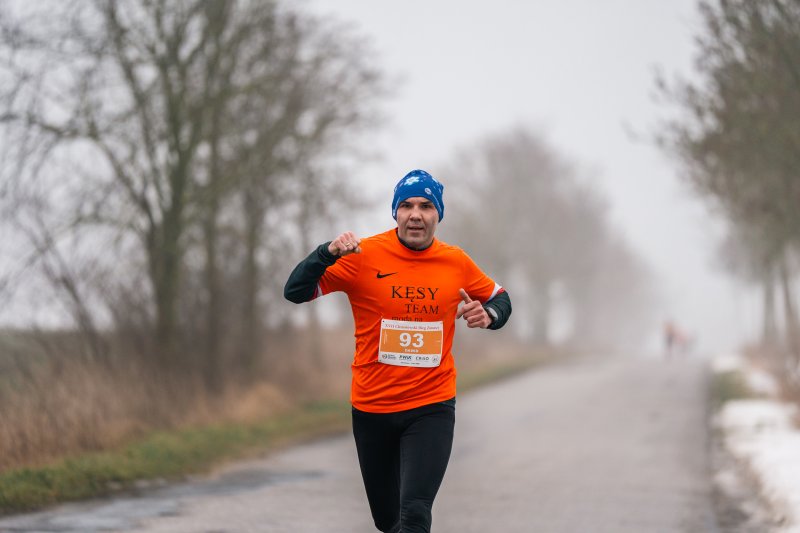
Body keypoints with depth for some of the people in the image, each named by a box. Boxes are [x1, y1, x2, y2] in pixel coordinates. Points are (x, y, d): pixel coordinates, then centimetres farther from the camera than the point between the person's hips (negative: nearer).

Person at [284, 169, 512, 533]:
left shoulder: (456, 262, -1)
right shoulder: (364, 255, -8)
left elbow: (500, 299, 16)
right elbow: (295, 292, -11)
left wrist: (488, 315, -8)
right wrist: (328, 253, -27)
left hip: (432, 407, 0)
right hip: (372, 407, 0)